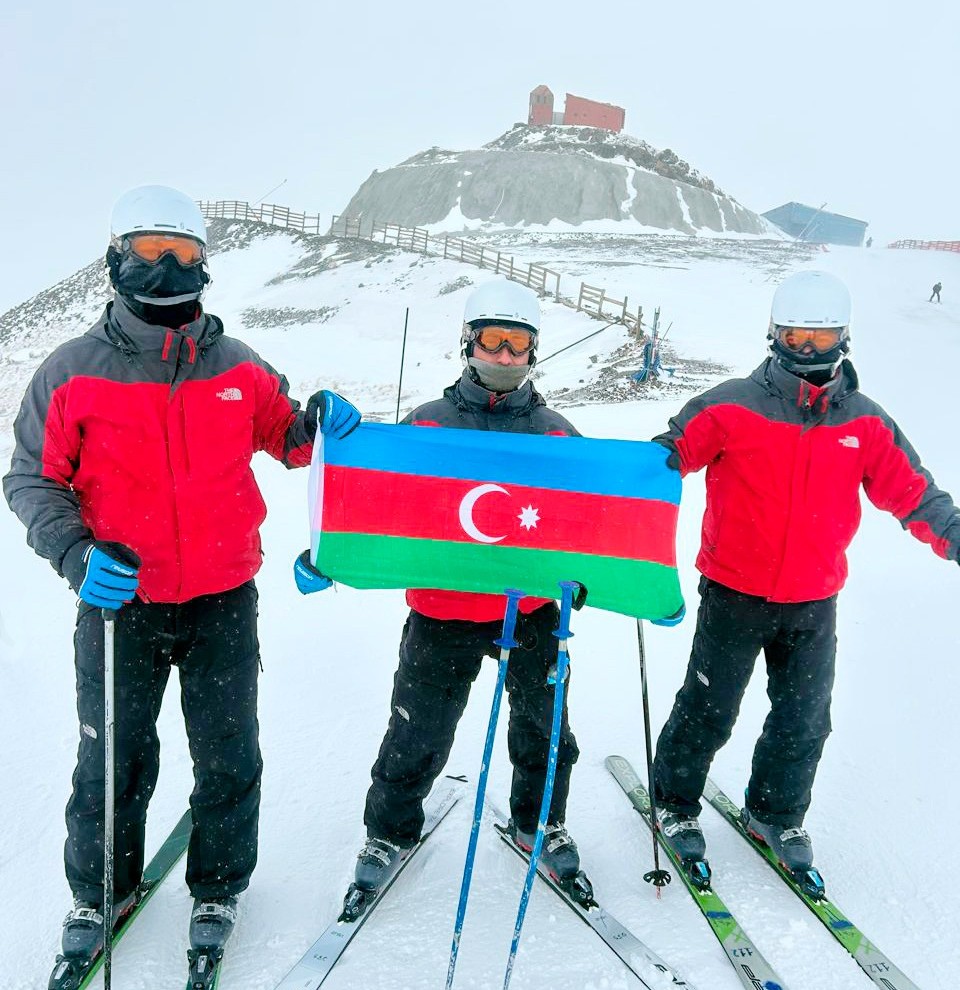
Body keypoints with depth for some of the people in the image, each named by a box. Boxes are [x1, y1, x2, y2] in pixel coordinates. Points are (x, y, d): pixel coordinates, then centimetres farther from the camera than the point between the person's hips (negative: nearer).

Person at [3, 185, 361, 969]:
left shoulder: (238, 368, 2)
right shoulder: (74, 371, -4)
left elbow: (283, 437, 14)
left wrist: (320, 421, -10)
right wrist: (75, 554, -15)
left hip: (223, 601, 2)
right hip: (120, 603, -1)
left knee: (230, 757, 11)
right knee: (113, 760, 13)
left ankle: (218, 889, 35)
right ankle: (100, 891, 38)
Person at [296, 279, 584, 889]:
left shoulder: (555, 434, 5)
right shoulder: (426, 426, 0)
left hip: (533, 611, 2)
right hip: (442, 614, -2)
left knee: (544, 729, 16)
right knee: (417, 736, 7)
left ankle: (539, 822, 41)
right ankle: (391, 828, 32)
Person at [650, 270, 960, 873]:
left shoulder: (865, 423, 1)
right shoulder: (733, 407, -10)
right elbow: (667, 453, -7)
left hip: (814, 603, 4)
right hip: (734, 595, -3)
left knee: (804, 721, 14)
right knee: (710, 710, 7)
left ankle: (778, 812, 38)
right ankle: (675, 800, 31)